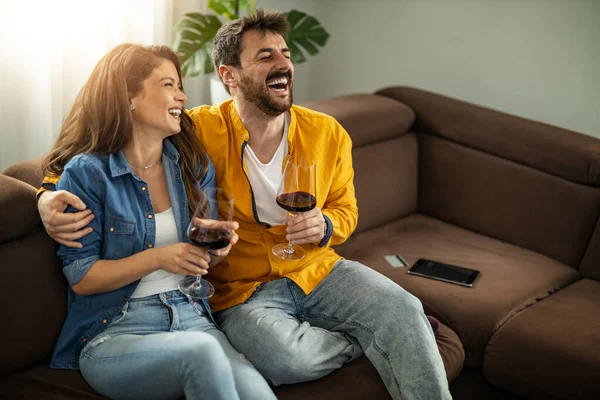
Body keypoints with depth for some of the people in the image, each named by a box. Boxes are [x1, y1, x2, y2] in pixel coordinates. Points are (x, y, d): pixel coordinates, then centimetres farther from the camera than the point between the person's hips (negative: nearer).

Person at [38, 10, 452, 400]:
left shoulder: (328, 133, 0)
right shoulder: (200, 131, -11)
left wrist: (324, 227, -10)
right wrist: (51, 195, -21)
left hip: (316, 270, 3)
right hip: (241, 290, -2)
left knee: (403, 311, -24)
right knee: (283, 358, -33)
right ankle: (373, 339, -5)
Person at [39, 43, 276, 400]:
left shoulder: (195, 165, 10)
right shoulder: (86, 173, -5)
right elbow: (81, 278, -6)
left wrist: (218, 247, -4)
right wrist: (158, 258, -17)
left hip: (191, 317, 4)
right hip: (112, 331, -3)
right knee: (202, 353, -35)